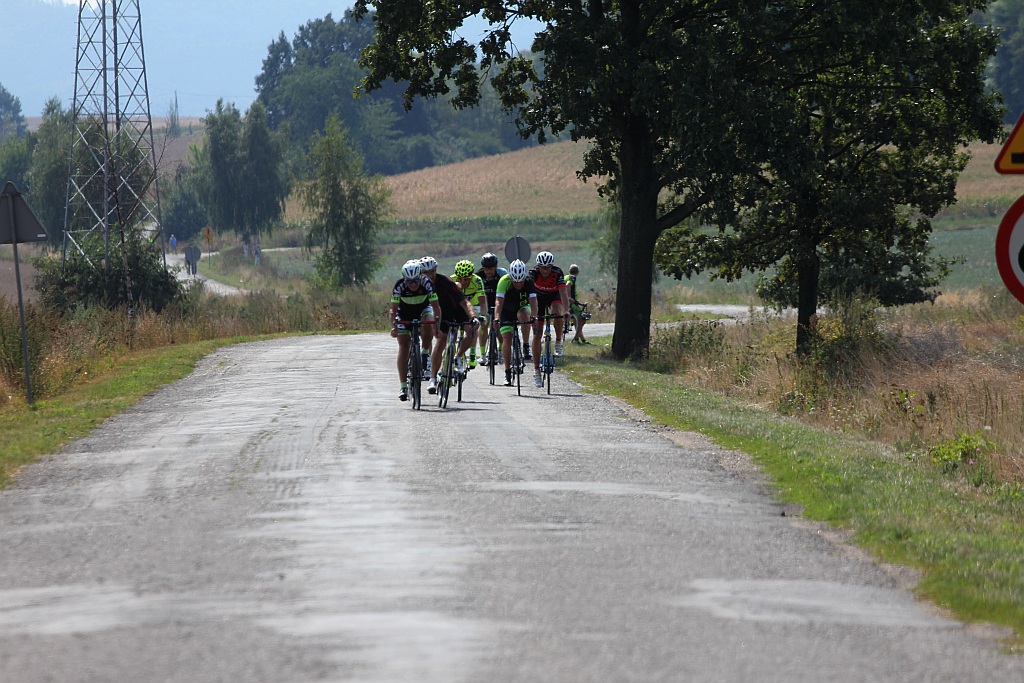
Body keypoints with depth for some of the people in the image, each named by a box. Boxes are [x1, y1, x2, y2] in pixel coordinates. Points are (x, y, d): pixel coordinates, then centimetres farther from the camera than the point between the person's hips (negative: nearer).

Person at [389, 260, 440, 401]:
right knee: (403, 346, -11)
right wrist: (393, 325, -44)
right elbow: (393, 309, -29)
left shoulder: (426, 283, -29)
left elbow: (435, 306, -30)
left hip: (423, 310, 0)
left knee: (428, 324, -35)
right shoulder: (399, 286, -29)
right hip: (404, 314, 0)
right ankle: (403, 386, -9)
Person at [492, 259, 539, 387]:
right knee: (507, 339, -12)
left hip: (522, 307, 1)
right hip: (506, 311, -1)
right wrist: (497, 319, -55)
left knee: (523, 314, -35)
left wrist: (533, 317, -54)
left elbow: (533, 302, -36)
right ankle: (508, 372, 0)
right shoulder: (504, 281, -31)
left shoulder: (529, 282, -28)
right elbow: (498, 302, -40)